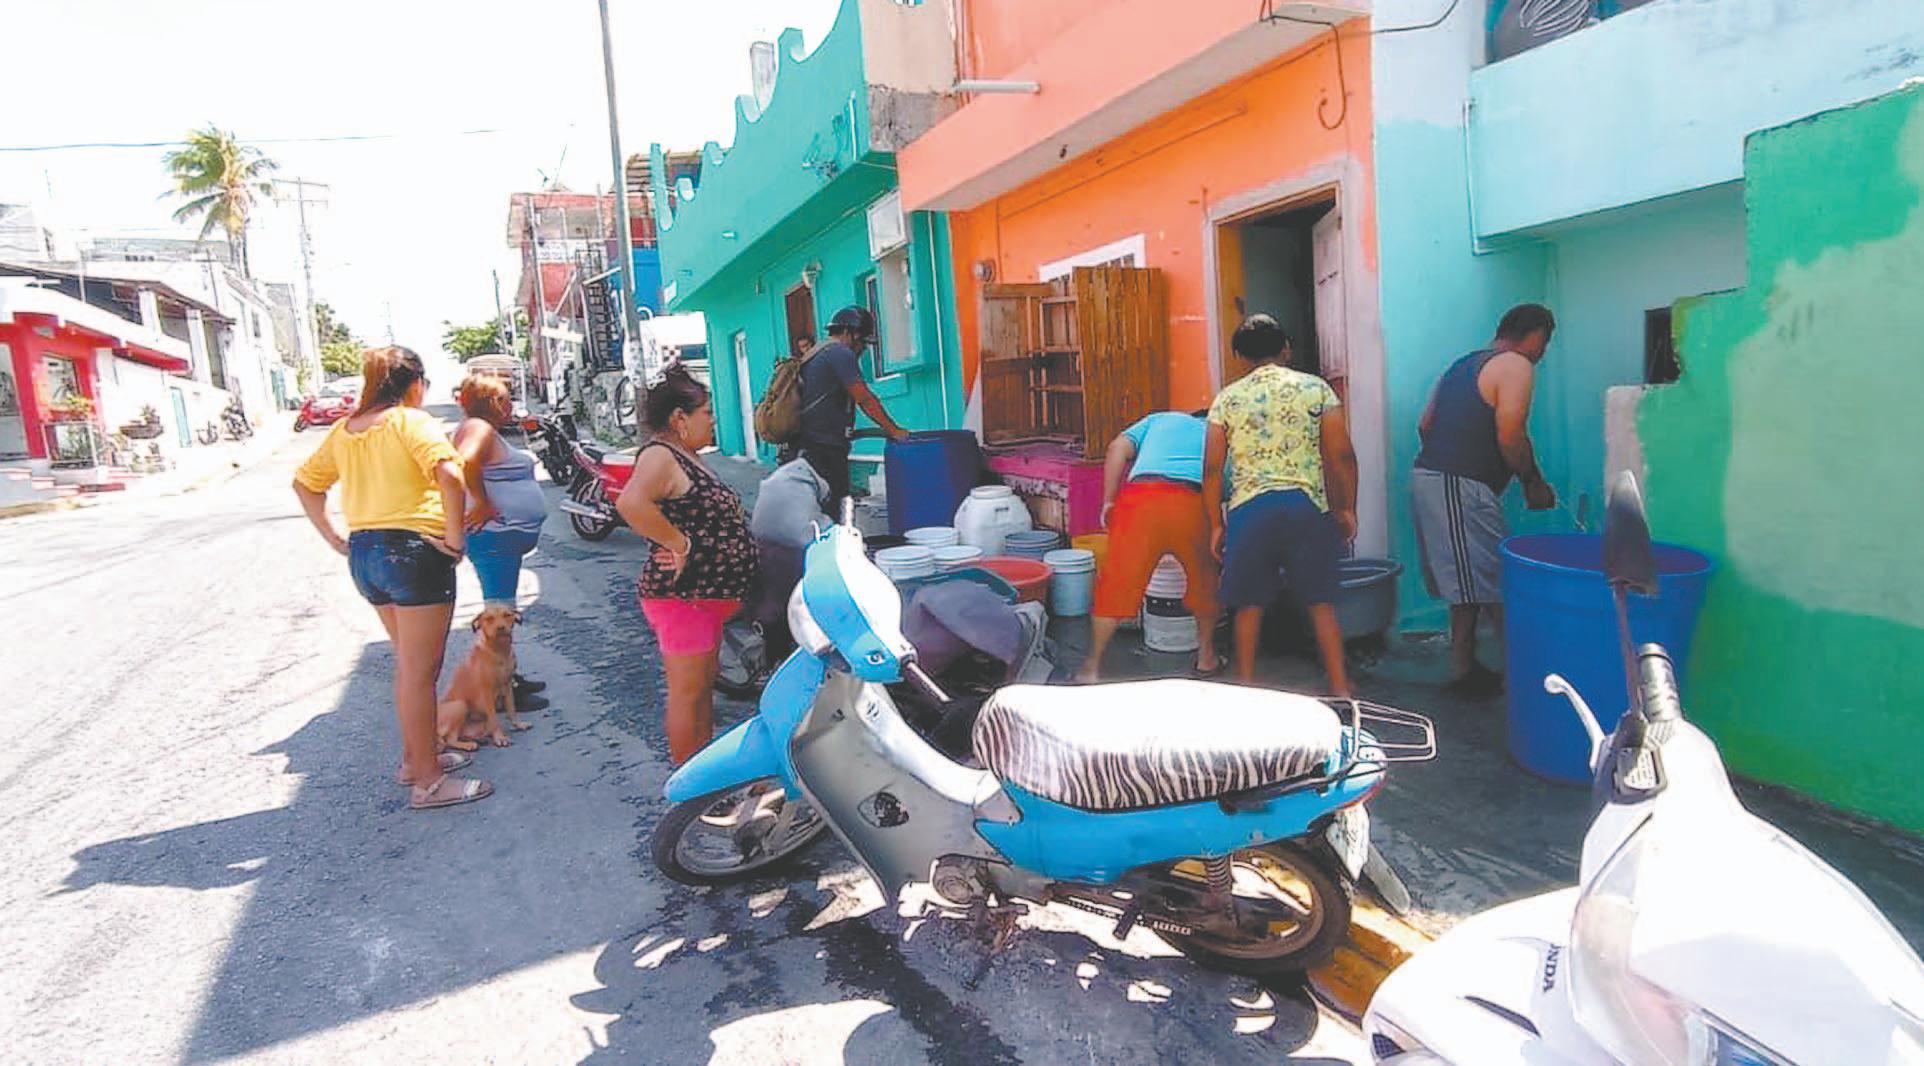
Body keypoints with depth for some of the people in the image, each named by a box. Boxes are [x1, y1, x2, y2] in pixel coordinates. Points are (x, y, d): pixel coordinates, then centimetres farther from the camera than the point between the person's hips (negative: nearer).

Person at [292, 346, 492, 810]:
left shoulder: (344, 430, 13)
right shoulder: (413, 421, -10)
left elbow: (304, 482, 20)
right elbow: (449, 475, -27)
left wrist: (334, 538, 16)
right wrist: (455, 537, -19)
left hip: (363, 554, 8)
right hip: (413, 550, -8)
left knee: (408, 663, 23)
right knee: (420, 672, 0)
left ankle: (415, 756, 35)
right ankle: (428, 782, 8)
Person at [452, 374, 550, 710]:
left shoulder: (486, 430, 17)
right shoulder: (478, 428, -15)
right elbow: (466, 461, -35)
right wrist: (482, 504, -26)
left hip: (506, 535, 11)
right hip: (495, 535, -11)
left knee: (503, 610, 18)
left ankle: (510, 677, 29)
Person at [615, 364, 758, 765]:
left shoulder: (685, 459, 15)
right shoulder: (660, 455, -16)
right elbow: (631, 503, -36)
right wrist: (680, 544, -26)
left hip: (705, 596, 10)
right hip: (681, 595, -10)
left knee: (704, 686, 19)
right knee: (688, 691, -1)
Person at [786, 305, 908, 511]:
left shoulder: (816, 355, 22)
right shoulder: (841, 354, -8)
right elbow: (865, 400, -12)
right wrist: (894, 430, -6)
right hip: (825, 450, -10)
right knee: (833, 512, -10)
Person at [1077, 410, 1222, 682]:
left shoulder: (1161, 418, 32)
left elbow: (1118, 448, 14)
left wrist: (1108, 502, 11)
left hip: (1141, 498, 0)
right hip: (1193, 504, 1)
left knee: (1116, 584, 7)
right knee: (1205, 582, 24)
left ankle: (1093, 667, 10)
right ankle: (1206, 659, 34)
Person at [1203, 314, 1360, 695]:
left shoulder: (1227, 399, 5)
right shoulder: (1317, 388, 3)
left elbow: (1212, 469, 2)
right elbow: (1342, 455, -1)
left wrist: (1216, 524, 10)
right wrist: (1347, 509, 10)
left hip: (1248, 508, 0)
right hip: (1306, 505, 0)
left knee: (1250, 603, 12)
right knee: (1321, 601, 9)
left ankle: (1246, 683, 20)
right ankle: (1340, 686, 13)